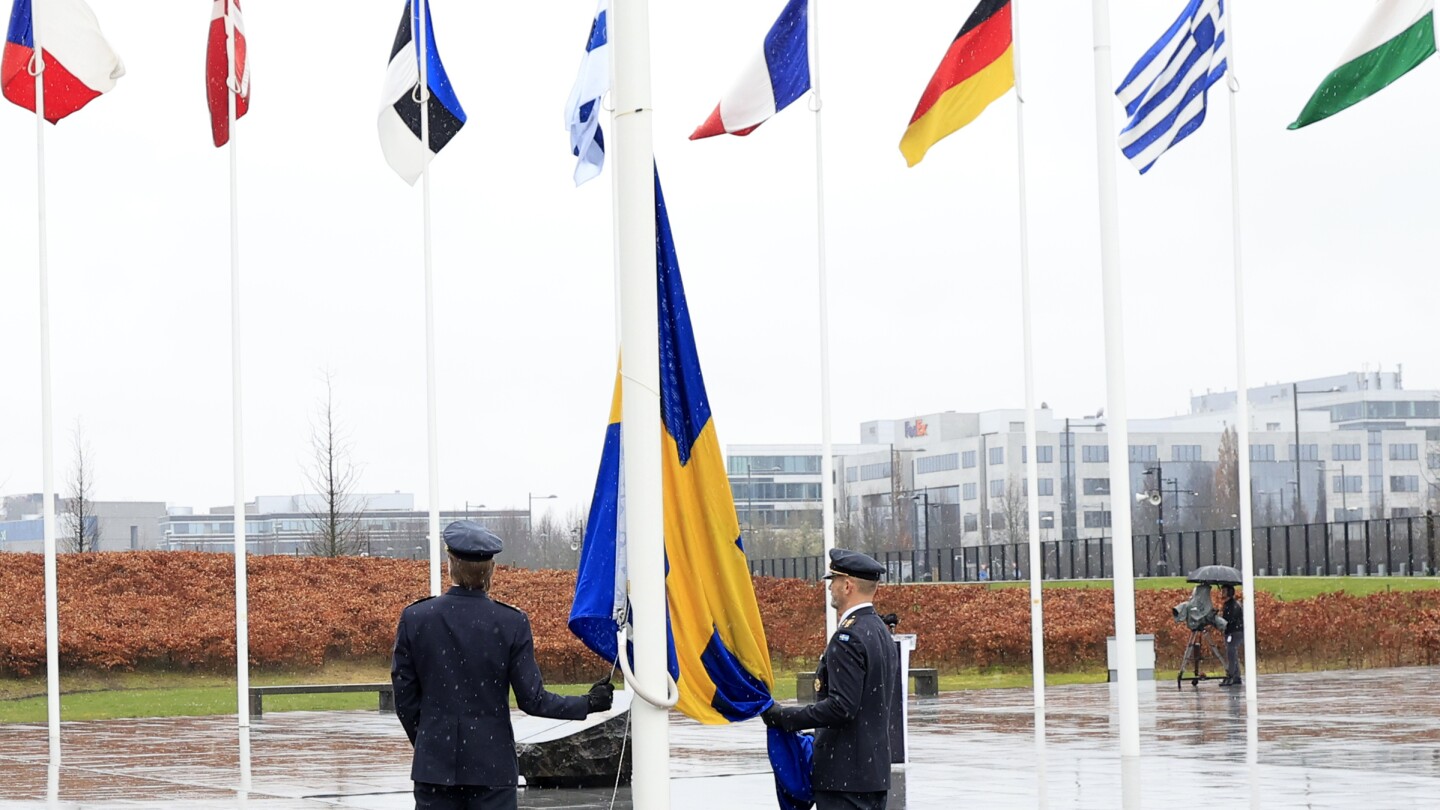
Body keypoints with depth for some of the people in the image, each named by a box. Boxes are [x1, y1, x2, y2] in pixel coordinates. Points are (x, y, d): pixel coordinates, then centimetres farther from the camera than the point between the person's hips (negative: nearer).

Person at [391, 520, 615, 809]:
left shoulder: (415, 618, -4)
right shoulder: (511, 623, -8)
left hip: (434, 763, 1)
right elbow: (532, 699, -6)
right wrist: (588, 704, 7)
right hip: (492, 764, -1)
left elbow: (404, 698, 2)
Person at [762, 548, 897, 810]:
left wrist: (783, 717, -18)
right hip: (875, 770, 10)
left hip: (845, 775, -10)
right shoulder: (882, 633, 14)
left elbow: (842, 707, -24)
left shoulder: (848, 637, -17)